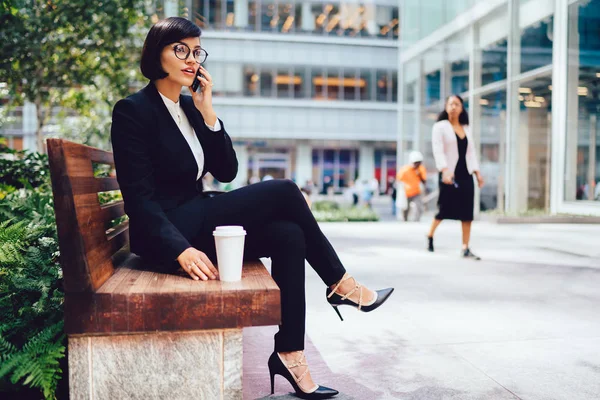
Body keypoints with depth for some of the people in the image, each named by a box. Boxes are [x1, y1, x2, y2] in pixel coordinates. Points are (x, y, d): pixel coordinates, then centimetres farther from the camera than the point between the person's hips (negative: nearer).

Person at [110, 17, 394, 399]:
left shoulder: (191, 106, 12)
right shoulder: (132, 110, -9)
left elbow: (227, 172, 6)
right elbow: (139, 198, -16)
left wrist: (207, 112, -5)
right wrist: (182, 250, -28)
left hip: (197, 222, 8)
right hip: (168, 234, -7)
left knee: (288, 235, -16)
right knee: (283, 191, -16)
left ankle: (289, 353, -11)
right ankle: (342, 286, 0)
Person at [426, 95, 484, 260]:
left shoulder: (466, 129, 17)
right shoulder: (440, 127, 0)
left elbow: (471, 152, 17)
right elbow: (438, 150, -12)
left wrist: (477, 172, 5)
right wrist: (444, 170, -25)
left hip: (466, 175, 5)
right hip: (449, 175, -5)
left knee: (467, 212, 0)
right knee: (445, 209, -2)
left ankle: (465, 248, 5)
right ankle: (430, 236, 23)